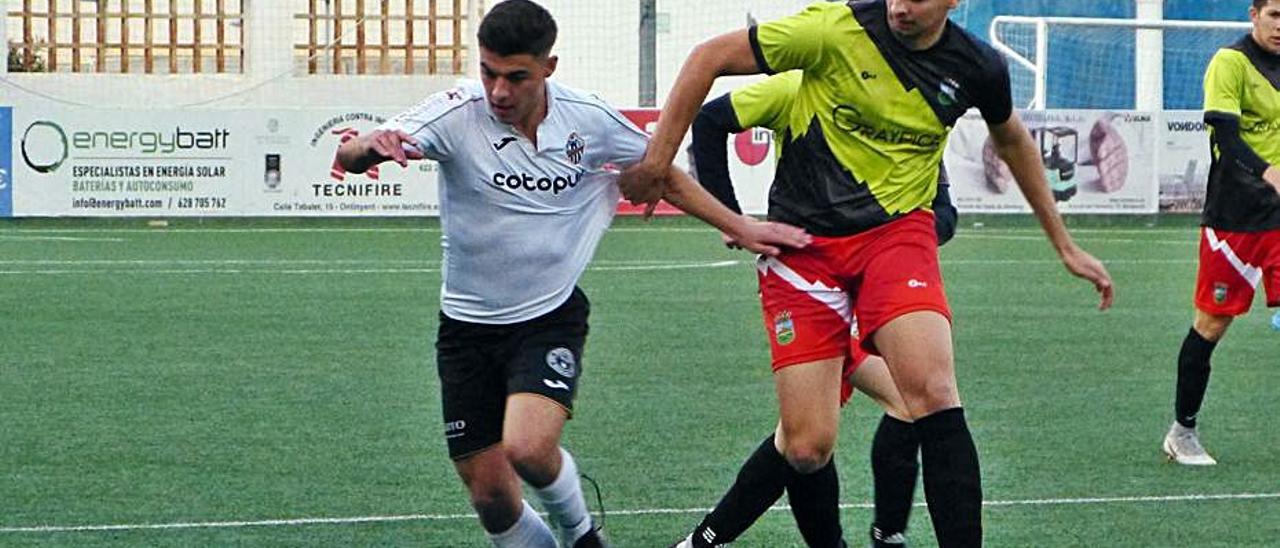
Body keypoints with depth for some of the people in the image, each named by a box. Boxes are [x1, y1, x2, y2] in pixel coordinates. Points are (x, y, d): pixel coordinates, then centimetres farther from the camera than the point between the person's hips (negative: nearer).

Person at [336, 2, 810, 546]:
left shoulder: (589, 119, -10)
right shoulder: (457, 114, -17)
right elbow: (349, 157, -29)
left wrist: (739, 227, 12)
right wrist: (372, 146, -53)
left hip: (551, 317, -1)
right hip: (469, 326, 1)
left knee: (528, 446, -26)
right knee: (491, 495, 1)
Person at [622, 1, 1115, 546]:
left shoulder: (977, 67, -3)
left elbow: (1011, 139, 20)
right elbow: (710, 56, -7)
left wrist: (1064, 245, 26)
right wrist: (656, 159, -8)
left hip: (897, 230, 2)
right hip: (804, 241, -2)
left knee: (933, 393, -26)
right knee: (807, 448, -8)